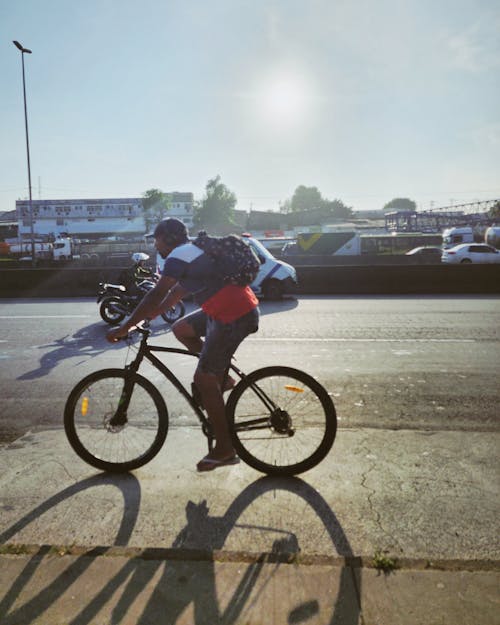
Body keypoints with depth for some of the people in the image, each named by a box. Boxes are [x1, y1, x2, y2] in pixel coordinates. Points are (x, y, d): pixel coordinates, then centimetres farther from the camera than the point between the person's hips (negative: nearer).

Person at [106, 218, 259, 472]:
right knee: (181, 328, 19)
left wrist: (124, 328, -11)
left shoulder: (178, 256, -9)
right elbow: (176, 293, 26)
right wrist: (148, 315, 27)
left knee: (203, 380, -3)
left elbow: (156, 295, -16)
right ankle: (220, 376, 19)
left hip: (235, 316, -10)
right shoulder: (192, 252, 21)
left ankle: (225, 449, 8)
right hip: (236, 307, 10)